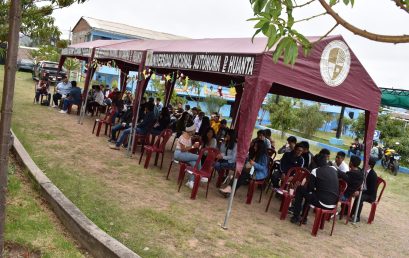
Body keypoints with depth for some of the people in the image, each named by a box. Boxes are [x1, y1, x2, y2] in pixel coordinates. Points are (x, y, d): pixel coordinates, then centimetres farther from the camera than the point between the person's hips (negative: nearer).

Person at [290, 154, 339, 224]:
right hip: (334, 204, 6)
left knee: (300, 189, 12)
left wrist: (305, 186, 20)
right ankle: (304, 217, 38)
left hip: (323, 203, -6)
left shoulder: (315, 171, -8)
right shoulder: (334, 169, 7)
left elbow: (310, 188, -4)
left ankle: (296, 216, 15)